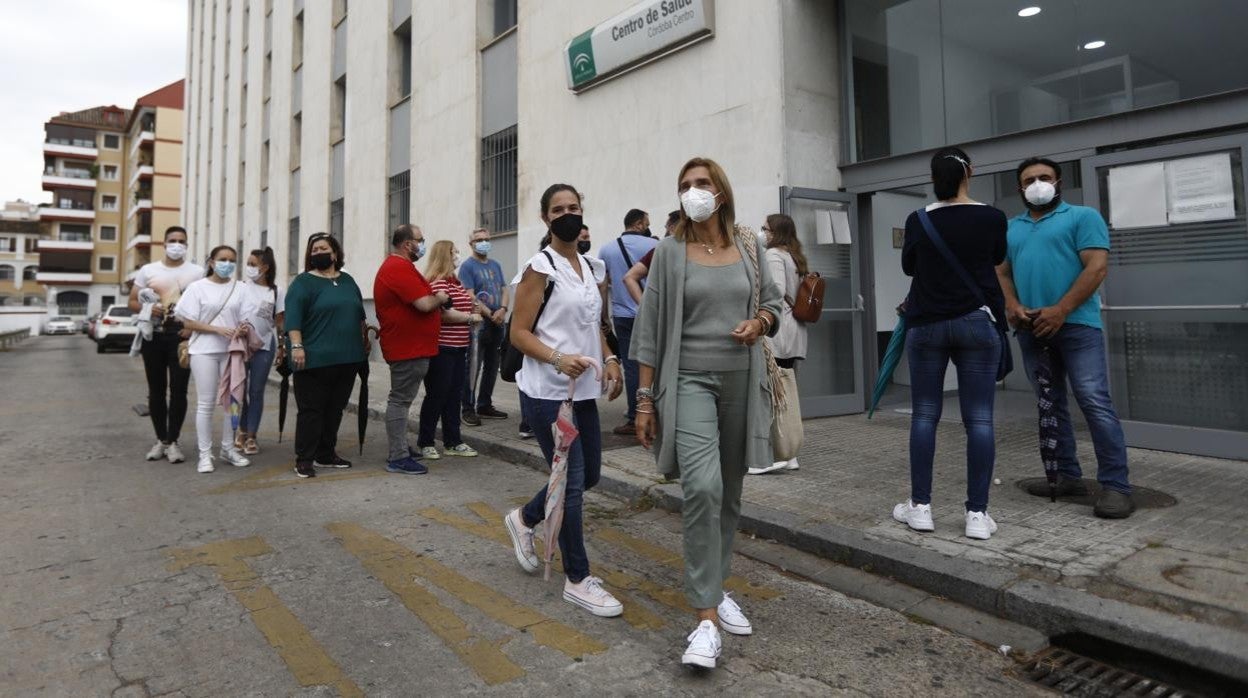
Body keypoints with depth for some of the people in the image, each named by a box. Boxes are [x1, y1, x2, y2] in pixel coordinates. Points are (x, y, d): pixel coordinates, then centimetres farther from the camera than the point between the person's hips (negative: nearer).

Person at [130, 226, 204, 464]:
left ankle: (173, 441, 6)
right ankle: (161, 439, 18)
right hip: (153, 336, 2)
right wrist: (148, 308, -12)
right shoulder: (147, 270, 8)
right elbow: (132, 302, 10)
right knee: (156, 390, 8)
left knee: (178, 390, -2)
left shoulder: (197, 272, 3)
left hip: (182, 336, -2)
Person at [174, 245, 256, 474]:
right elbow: (188, 322, -3)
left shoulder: (240, 288, 8)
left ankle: (228, 448, 19)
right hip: (204, 351, -3)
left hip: (231, 351, 3)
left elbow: (246, 320, 8)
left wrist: (244, 329, -17)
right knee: (206, 403, -1)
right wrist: (218, 329, -16)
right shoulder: (198, 287, 1)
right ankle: (205, 454, 5)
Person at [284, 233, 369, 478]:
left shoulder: (347, 281, 15)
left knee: (335, 409, 11)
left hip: (347, 358, 6)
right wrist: (296, 346, -21)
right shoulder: (303, 282, -3)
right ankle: (303, 459, 4)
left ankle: (326, 454, 21)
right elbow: (293, 316, -12)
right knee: (311, 409, -3)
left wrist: (365, 339, 20)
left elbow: (359, 313, 23)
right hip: (315, 359, -6)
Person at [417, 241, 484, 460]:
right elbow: (443, 313, -25)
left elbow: (464, 303, 31)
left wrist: (476, 305, 12)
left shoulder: (456, 281, 15)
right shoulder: (437, 282, -14)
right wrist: (471, 317, -13)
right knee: (436, 395, -1)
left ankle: (452, 441, 21)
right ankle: (425, 443, 11)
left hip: (458, 347, 9)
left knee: (454, 395, 13)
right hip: (441, 348, -9)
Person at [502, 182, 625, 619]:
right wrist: (558, 359, -26)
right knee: (572, 480, -4)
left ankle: (524, 519, 39)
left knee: (589, 474, 14)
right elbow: (519, 333, -11)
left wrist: (609, 360, 6)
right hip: (546, 392, -8)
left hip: (583, 390, 8)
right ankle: (577, 580, 13)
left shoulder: (592, 268, 12)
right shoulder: (540, 268, -9)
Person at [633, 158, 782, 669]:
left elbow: (773, 302, 19)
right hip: (690, 379, -4)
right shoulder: (670, 252, -1)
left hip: (742, 380, 4)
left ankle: (715, 587, 31)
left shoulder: (750, 247, 7)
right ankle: (706, 616, -10)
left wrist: (760, 322, -6)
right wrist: (645, 398, -6)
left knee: (730, 492, 12)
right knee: (702, 487, -20)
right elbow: (649, 329, -3)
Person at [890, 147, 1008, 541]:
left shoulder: (917, 221, -2)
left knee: (924, 416, 7)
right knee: (979, 419, 2)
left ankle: (920, 507, 8)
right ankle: (977, 513, 2)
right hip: (977, 321, 0)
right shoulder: (992, 218, -1)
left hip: (926, 324, 0)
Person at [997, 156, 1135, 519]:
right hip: (1031, 328, 5)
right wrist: (1012, 306, -5)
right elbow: (1002, 273, 16)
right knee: (1050, 405, 9)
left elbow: (1097, 267, -7)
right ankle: (1067, 475, 17)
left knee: (1095, 402, -11)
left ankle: (1116, 486, -6)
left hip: (1076, 324, -5)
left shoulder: (1083, 216, 4)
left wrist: (1061, 311, -16)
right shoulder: (1011, 228, 19)